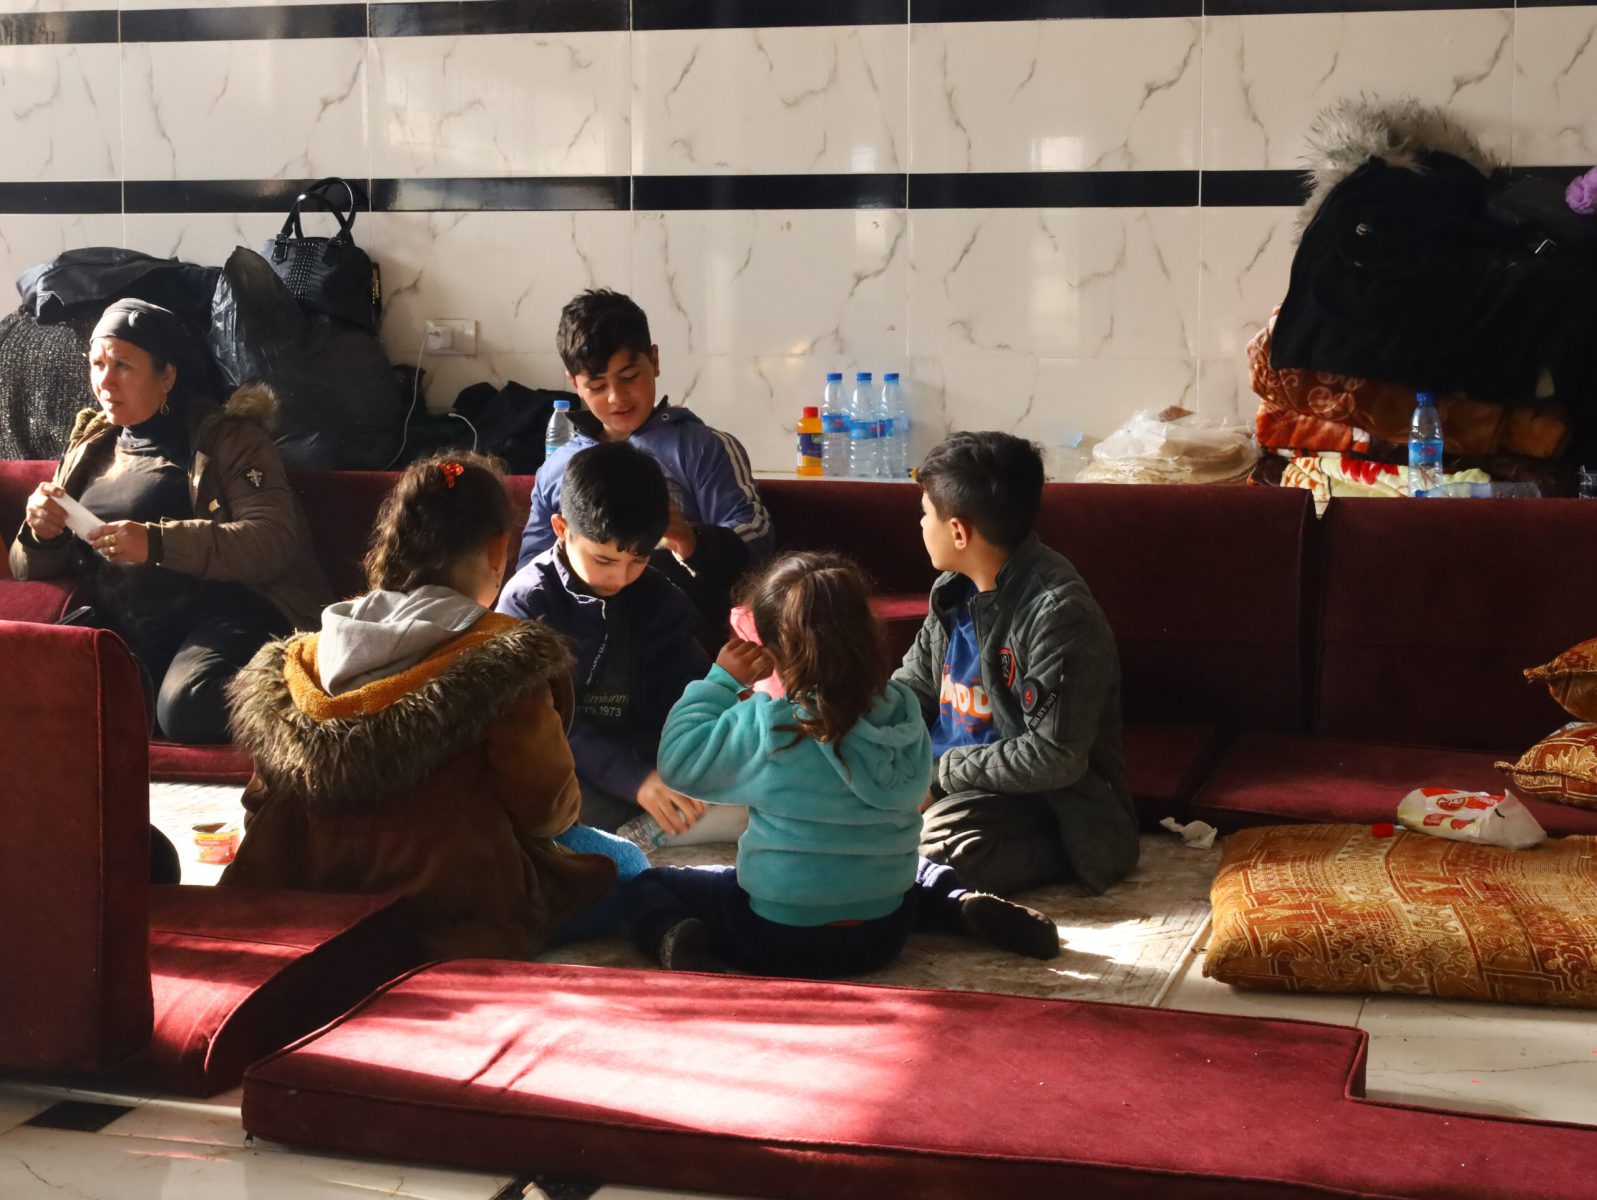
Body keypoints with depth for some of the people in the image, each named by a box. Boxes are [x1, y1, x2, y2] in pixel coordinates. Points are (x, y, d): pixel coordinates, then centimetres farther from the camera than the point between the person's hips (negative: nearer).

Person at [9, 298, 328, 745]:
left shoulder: (229, 439, 6)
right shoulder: (88, 449, 22)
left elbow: (276, 541, -11)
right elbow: (29, 570, 23)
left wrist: (157, 543, -22)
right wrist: (41, 536, -2)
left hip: (222, 612, -3)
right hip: (121, 628, 4)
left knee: (186, 709, -34)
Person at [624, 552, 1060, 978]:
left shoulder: (767, 728, -19)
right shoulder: (904, 712, -5)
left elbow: (678, 760, -8)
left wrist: (722, 682, 1)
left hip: (781, 941, -5)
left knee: (648, 887, 13)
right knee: (915, 868, 40)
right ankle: (967, 904, 11)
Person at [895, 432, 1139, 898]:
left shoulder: (1059, 613, -23)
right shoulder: (955, 589, 3)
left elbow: (1054, 758, -24)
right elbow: (912, 685, 16)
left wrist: (941, 773, -19)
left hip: (1050, 795, -8)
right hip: (949, 768, 8)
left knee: (943, 843, -33)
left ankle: (1068, 855, -8)